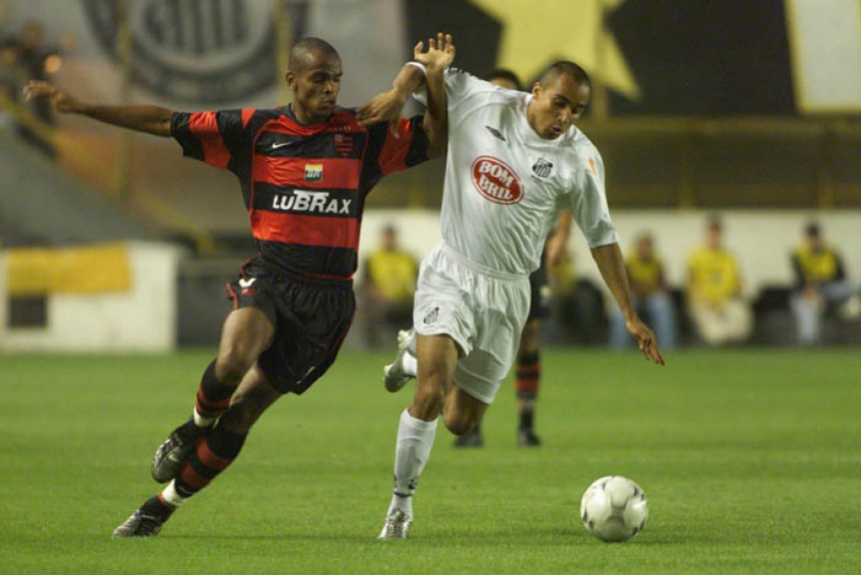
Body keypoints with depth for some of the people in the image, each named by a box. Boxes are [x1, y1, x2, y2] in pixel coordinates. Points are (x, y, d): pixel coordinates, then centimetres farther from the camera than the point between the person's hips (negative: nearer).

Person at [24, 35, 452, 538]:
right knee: (232, 362, -33)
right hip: (269, 275, 0)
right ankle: (195, 428, 1)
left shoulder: (363, 134, 4)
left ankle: (162, 506, 16)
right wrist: (79, 106, 5)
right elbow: (165, 123, 7)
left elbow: (439, 141, 8)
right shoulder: (254, 130, 4)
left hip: (328, 297, 0)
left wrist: (426, 82, -8)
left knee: (241, 415, 0)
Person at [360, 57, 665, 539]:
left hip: (506, 293, 2)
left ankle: (419, 359, 37)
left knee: (461, 422, 5)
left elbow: (601, 236, 2)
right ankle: (402, 502, -2)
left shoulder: (579, 159, -5)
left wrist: (631, 316, 1)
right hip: (450, 277, -2)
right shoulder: (482, 104, -7)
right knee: (431, 396, -20)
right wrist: (399, 95, -18)